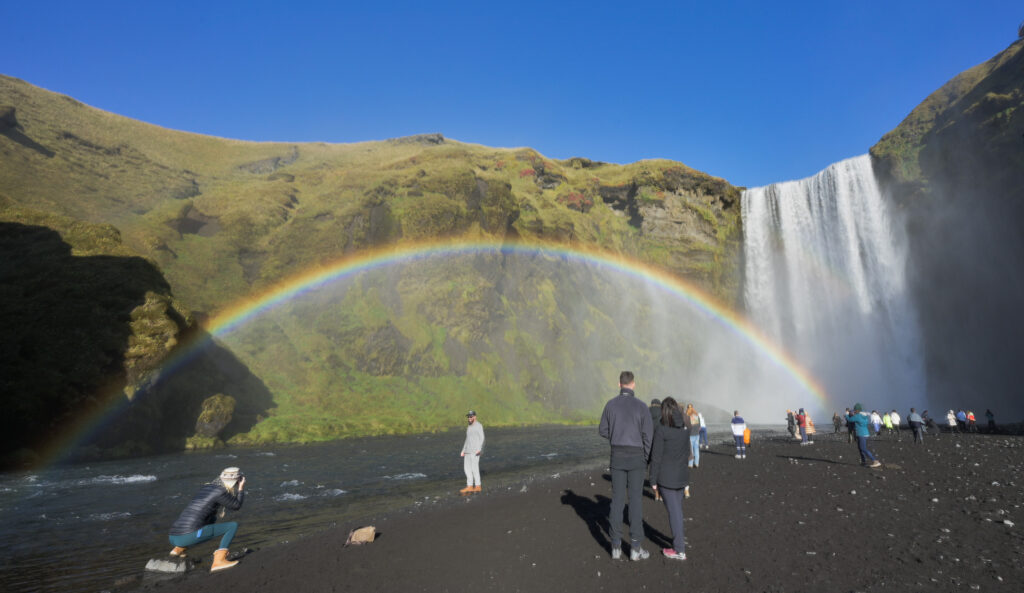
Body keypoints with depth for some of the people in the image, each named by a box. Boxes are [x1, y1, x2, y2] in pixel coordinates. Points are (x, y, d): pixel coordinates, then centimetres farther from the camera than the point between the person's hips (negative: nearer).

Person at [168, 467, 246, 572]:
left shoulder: (205, 487, 18)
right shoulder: (220, 491, -7)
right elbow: (236, 506, 6)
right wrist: (241, 489, 17)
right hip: (189, 536, -8)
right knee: (233, 525, -4)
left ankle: (178, 549, 19)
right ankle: (218, 561, -16)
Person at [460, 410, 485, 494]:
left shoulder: (479, 426, -5)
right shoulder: (469, 427, 20)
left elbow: (482, 438, -12)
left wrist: (479, 449, -23)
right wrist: (463, 451, 18)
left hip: (475, 451, -8)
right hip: (468, 451, 8)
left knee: (474, 467, -8)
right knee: (467, 468, 5)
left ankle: (477, 486, -2)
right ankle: (470, 486, 11)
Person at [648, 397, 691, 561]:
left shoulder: (661, 428, -16)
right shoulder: (686, 427, 3)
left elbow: (656, 456, -15)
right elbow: (687, 452, 10)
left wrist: (653, 480, -7)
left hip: (666, 477, -6)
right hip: (682, 474, 6)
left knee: (673, 510, 1)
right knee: (677, 508, 20)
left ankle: (680, 550, 7)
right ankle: (678, 538, 34)